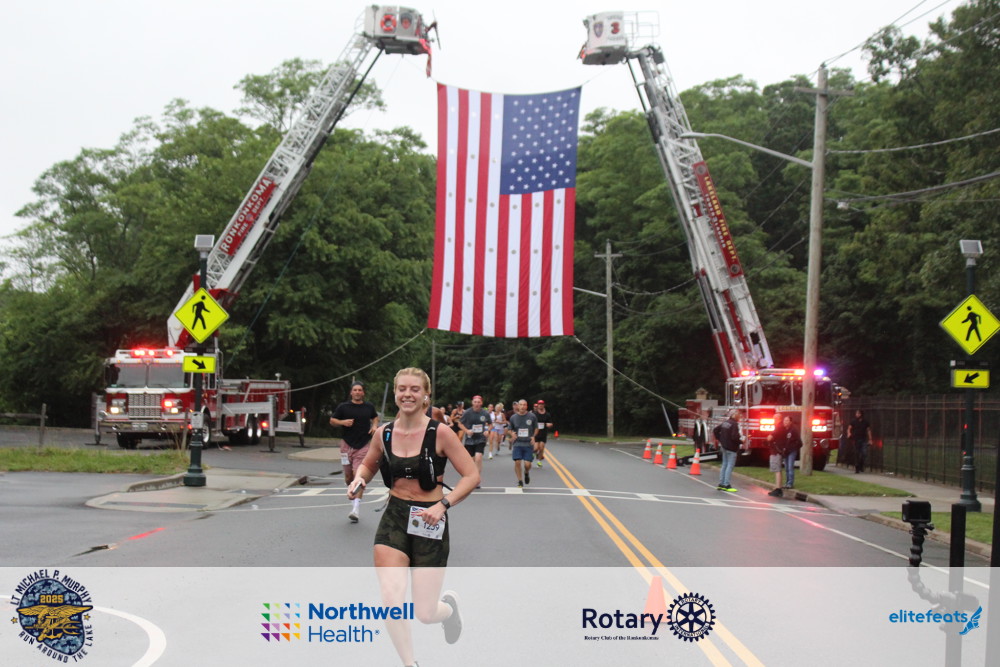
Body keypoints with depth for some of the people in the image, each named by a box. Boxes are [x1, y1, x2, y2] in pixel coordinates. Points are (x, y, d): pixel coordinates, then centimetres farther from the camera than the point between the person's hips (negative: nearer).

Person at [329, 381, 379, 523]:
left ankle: (356, 509, -20)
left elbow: (375, 417, 28)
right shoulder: (343, 407, 3)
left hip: (363, 446, -1)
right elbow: (332, 421, 9)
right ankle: (353, 497, 36)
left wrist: (375, 425, 8)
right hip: (347, 444, 1)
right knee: (348, 477, 7)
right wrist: (343, 422, -10)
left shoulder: (369, 407, 9)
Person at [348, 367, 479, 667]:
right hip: (394, 518, 3)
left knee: (424, 614, 0)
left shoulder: (440, 433, -11)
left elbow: (472, 476, -8)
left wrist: (443, 505, -20)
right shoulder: (383, 433, 0)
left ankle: (448, 605, 39)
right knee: (391, 600, -15)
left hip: (430, 522, -3)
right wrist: (359, 480, -3)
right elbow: (368, 465, 19)